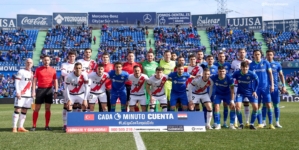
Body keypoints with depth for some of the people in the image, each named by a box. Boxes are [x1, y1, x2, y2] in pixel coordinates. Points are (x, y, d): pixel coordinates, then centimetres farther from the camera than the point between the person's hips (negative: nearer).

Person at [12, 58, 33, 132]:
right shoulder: (21, 71, -4)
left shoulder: (32, 73, 16)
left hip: (28, 95, 7)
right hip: (20, 95, -7)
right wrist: (18, 92, -17)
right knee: (17, 110, -8)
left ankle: (20, 127, 9)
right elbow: (16, 82, -9)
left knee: (24, 111, 6)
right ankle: (14, 127, -8)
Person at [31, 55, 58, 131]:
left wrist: (56, 91, 2)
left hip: (49, 90, 2)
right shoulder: (38, 69, 4)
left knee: (48, 108, 5)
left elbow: (55, 81, 10)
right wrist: (33, 91, -5)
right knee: (37, 108, 0)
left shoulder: (53, 70, 7)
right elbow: (34, 81, 3)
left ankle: (47, 126, 11)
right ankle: (34, 126, 4)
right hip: (40, 89, -1)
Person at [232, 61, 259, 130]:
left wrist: (255, 91, -2)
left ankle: (252, 124, 5)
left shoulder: (252, 74, -20)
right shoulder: (237, 73, -18)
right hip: (240, 92, 0)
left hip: (250, 92, 0)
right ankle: (241, 124, -1)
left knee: (255, 107, -12)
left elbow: (257, 82, -2)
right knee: (237, 106, -17)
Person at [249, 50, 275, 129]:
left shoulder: (265, 63, 2)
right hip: (256, 88, 2)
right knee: (258, 106, 4)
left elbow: (270, 74, 3)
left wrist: (272, 85, -4)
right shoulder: (251, 65, 6)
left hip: (265, 87, -1)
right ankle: (260, 123, 11)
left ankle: (271, 123, 2)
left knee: (268, 105, -4)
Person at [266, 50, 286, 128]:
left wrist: (284, 86, -1)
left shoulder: (277, 64, 6)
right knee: (265, 105, 2)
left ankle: (277, 122, 5)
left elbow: (281, 75, 8)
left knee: (276, 105, 1)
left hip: (275, 87, 0)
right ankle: (263, 122, 8)